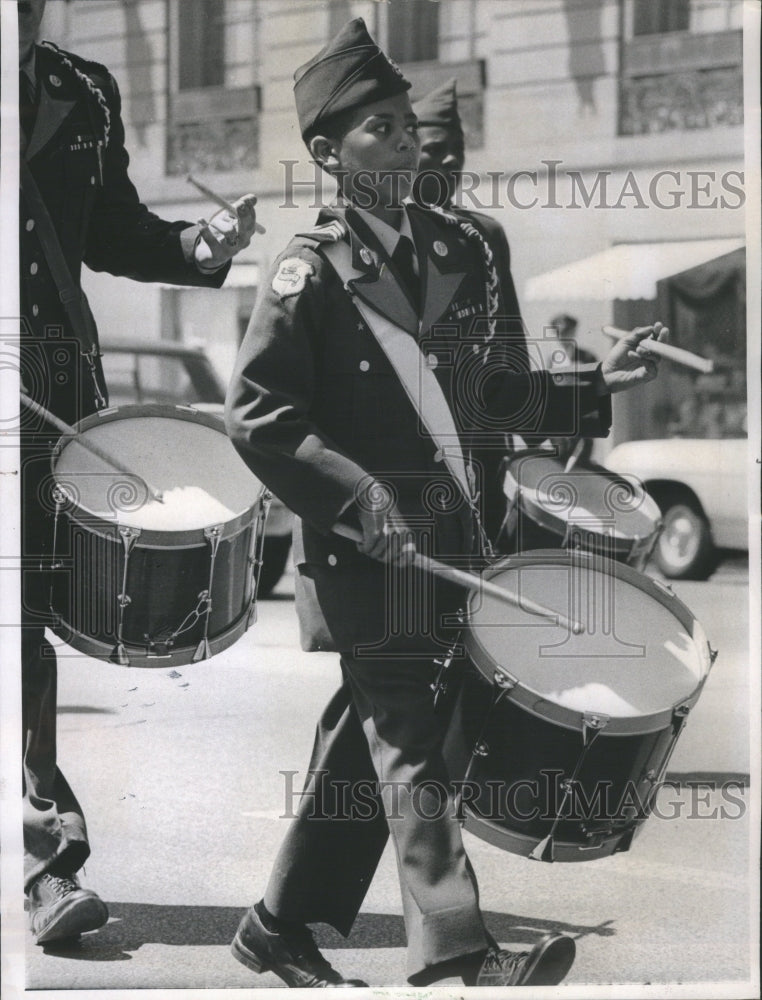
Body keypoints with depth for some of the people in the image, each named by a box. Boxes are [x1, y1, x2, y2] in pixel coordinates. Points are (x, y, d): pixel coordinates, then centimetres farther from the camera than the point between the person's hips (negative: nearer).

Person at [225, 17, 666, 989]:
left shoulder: (457, 250, 12)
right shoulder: (310, 272, -9)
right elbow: (255, 415, -13)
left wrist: (591, 387, 10)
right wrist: (360, 497, -22)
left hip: (445, 535, 7)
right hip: (365, 547, -7)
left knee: (367, 735, 13)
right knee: (408, 740, -13)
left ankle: (280, 926, 26)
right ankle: (458, 953, -19)